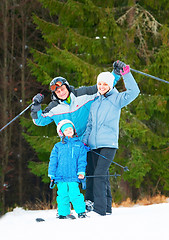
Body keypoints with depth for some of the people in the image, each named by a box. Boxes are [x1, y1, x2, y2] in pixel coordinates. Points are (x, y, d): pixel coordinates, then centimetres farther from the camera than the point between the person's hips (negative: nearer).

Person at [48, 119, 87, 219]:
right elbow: (53, 161, 12)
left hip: (73, 176, -1)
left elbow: (82, 160, 7)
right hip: (61, 176, 2)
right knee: (63, 195, 1)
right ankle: (63, 213, 11)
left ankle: (81, 211, -4)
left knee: (74, 194, -13)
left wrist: (81, 172, -4)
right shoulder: (58, 146, 12)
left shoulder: (79, 145, 11)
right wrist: (51, 174, 6)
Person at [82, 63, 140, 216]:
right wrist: (84, 140, 10)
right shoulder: (95, 104, 19)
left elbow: (133, 92, -12)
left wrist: (125, 73, -17)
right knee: (103, 176, 7)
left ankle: (100, 209, -20)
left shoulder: (116, 99, 3)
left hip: (109, 143, -6)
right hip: (95, 145, 6)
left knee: (99, 175, -17)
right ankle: (107, 208, 14)